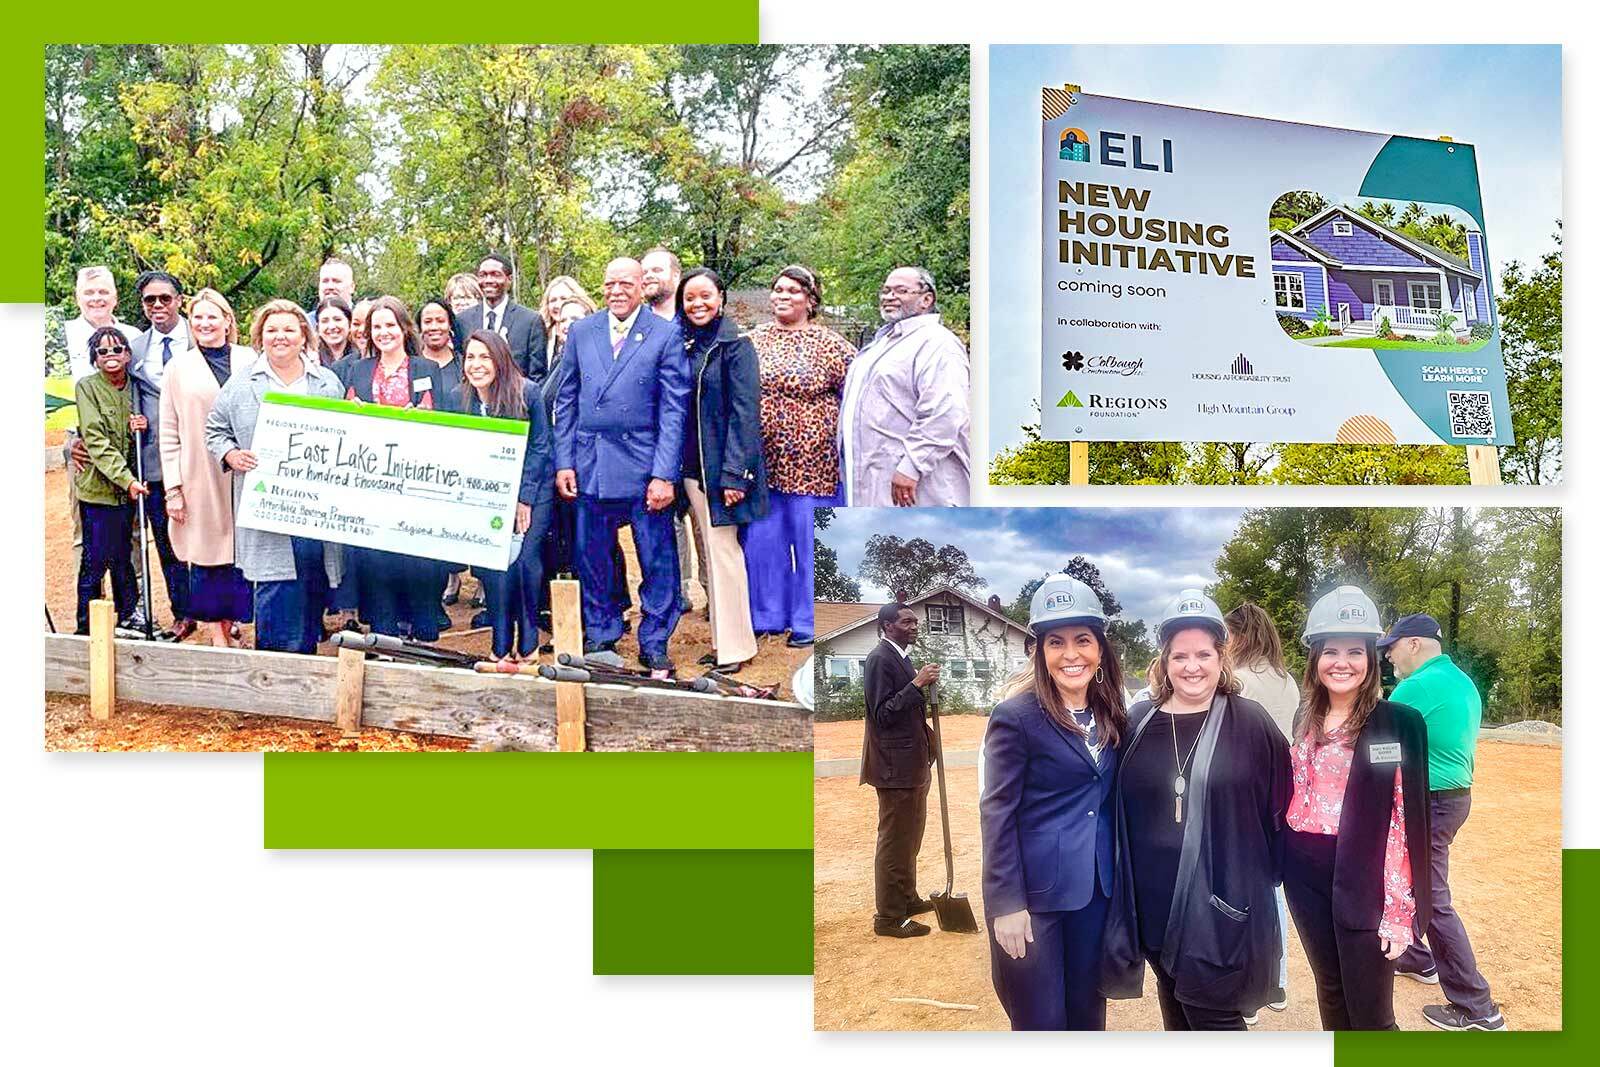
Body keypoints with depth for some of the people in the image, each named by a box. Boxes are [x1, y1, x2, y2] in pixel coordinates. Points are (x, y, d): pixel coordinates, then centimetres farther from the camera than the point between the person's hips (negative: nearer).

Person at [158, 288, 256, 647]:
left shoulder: (249, 360, 8)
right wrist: (173, 488, -1)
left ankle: (229, 622, 12)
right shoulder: (179, 367, 8)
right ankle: (218, 631, 7)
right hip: (201, 479, 0)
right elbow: (169, 434, 6)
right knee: (207, 549, 0)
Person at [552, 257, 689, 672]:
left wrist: (664, 474, -10)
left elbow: (674, 409, -4)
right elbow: (565, 401, 11)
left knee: (657, 560, 2)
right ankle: (600, 636, 25)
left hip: (645, 463, -3)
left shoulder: (666, 335, -1)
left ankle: (654, 643, 16)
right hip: (590, 463, 3)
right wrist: (564, 462, 3)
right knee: (591, 557, 10)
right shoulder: (580, 332, 8)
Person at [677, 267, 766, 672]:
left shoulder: (735, 346, -8)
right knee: (712, 553, 11)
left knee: (722, 550, -6)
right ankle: (722, 641, 19)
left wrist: (735, 472, -19)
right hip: (692, 465, 7)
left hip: (721, 464, -7)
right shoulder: (684, 344, 11)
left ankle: (735, 646, 1)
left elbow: (745, 413, -13)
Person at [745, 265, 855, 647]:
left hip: (811, 461, -3)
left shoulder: (830, 345, -2)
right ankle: (767, 614, 23)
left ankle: (810, 622, 16)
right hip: (760, 460, 3)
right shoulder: (752, 340, 8)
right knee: (761, 539, 8)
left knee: (810, 540, 4)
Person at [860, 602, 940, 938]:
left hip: (912, 763, 10)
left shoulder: (901, 658, 13)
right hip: (894, 764, -10)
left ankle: (907, 898, 33)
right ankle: (888, 917, 2)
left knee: (910, 836, 20)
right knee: (894, 840, -4)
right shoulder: (880, 659, -16)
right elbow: (883, 713, -22)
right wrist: (917, 684, -25)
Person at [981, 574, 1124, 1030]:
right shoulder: (1016, 715, -13)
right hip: (1033, 894, -6)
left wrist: (1118, 878, 6)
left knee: (1086, 1016, 15)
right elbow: (997, 813, -13)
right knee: (1041, 1023, 4)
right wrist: (1005, 903, -16)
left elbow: (1107, 799, 13)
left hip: (1094, 890, 6)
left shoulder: (1108, 715, 6)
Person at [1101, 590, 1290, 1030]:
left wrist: (1264, 871, 2)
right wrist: (1126, 886, 9)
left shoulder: (1250, 722, -4)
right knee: (1177, 1014, 17)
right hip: (1154, 899, 4)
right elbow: (1120, 808, 11)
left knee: (1214, 1018, -2)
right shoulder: (1138, 723, 5)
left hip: (1221, 899, -3)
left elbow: (1280, 803, 2)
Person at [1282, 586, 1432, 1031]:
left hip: (1363, 877, -5)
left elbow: (1408, 819, -11)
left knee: (1370, 1017, -1)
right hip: (1306, 876, 5)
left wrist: (1399, 908, -15)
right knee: (1330, 994, 16)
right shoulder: (1306, 720, 9)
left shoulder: (1399, 722, -9)